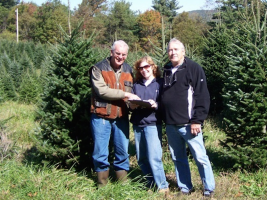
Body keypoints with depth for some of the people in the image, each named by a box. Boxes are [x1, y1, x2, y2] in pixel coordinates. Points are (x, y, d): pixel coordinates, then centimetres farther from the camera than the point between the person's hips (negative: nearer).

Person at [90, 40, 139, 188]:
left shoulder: (128, 70, 10)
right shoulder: (98, 68, -6)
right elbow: (101, 91, -17)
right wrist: (125, 94, -17)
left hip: (121, 117, 4)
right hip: (101, 116, -4)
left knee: (123, 152, 11)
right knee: (100, 153, 2)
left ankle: (122, 183, 25)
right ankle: (102, 184, 18)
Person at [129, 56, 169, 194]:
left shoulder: (160, 83, 2)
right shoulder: (136, 84, 14)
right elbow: (130, 104, 14)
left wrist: (156, 105, -20)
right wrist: (133, 104, -8)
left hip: (152, 124, -5)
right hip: (138, 124, 5)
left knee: (154, 158, -8)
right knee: (141, 159, 8)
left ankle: (162, 187, 4)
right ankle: (151, 184, 23)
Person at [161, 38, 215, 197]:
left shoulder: (194, 69, -4)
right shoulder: (167, 71, 14)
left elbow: (202, 96, -9)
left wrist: (197, 120, -15)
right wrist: (164, 118, 11)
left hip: (188, 124, -6)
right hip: (170, 124, 6)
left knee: (200, 157, -1)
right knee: (178, 158, 13)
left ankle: (209, 189, 12)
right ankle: (185, 188, 24)